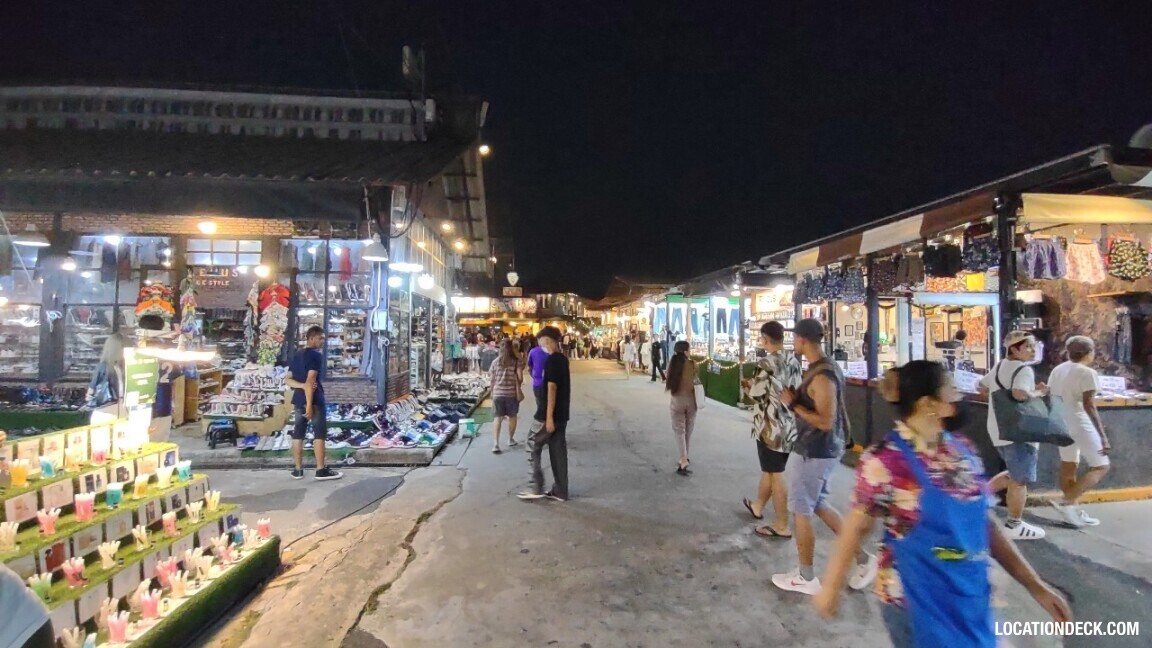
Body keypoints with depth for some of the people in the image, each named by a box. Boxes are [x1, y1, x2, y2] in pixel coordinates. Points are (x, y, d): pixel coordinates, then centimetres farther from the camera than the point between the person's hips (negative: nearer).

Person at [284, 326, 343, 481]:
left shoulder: (296, 356, 16)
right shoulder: (316, 355, -11)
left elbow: (288, 379, 10)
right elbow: (310, 380, -19)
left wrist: (301, 386, -7)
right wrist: (309, 404, -21)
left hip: (299, 399, 8)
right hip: (314, 399, -8)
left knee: (298, 433, 9)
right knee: (320, 433, -4)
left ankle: (298, 470, 13)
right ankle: (321, 470, -4)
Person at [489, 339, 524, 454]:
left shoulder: (495, 362, 3)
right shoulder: (516, 361, -5)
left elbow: (492, 380, 6)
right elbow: (520, 378, -13)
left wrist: (492, 392, 17)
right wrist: (518, 385, 5)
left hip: (498, 393, 2)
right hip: (512, 393, -2)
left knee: (498, 417, 8)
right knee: (512, 417, 16)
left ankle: (496, 443, -2)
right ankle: (511, 439, 30)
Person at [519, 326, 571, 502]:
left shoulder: (551, 360, -16)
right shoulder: (563, 359, 12)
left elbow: (552, 388, -20)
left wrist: (548, 417, -20)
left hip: (549, 414, -9)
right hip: (562, 414, 9)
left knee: (533, 446, 4)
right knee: (558, 450, 11)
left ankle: (537, 488, 6)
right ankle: (560, 491, 15)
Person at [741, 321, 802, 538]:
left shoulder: (766, 363, -18)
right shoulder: (794, 361, 5)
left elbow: (757, 396, -18)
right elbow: (795, 390, 13)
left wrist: (749, 386, 5)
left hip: (771, 426, -8)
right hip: (789, 424, 8)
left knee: (775, 475, 3)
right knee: (770, 470, 22)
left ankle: (782, 526, 12)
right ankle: (757, 505, 41)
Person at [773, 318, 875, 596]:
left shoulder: (822, 376, -25)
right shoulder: (826, 367, 7)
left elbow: (826, 421, -28)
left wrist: (793, 404, -20)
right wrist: (796, 398, 6)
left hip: (815, 452, -10)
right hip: (820, 449, 10)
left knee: (800, 512, 5)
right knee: (816, 504, 23)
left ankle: (806, 578, 21)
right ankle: (862, 558, 30)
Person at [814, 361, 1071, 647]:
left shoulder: (963, 450, -2)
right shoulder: (884, 461, -21)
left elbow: (985, 523, 8)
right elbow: (856, 528, -10)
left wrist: (1035, 585, 9)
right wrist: (831, 587, -2)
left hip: (972, 599, 6)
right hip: (917, 604, -6)